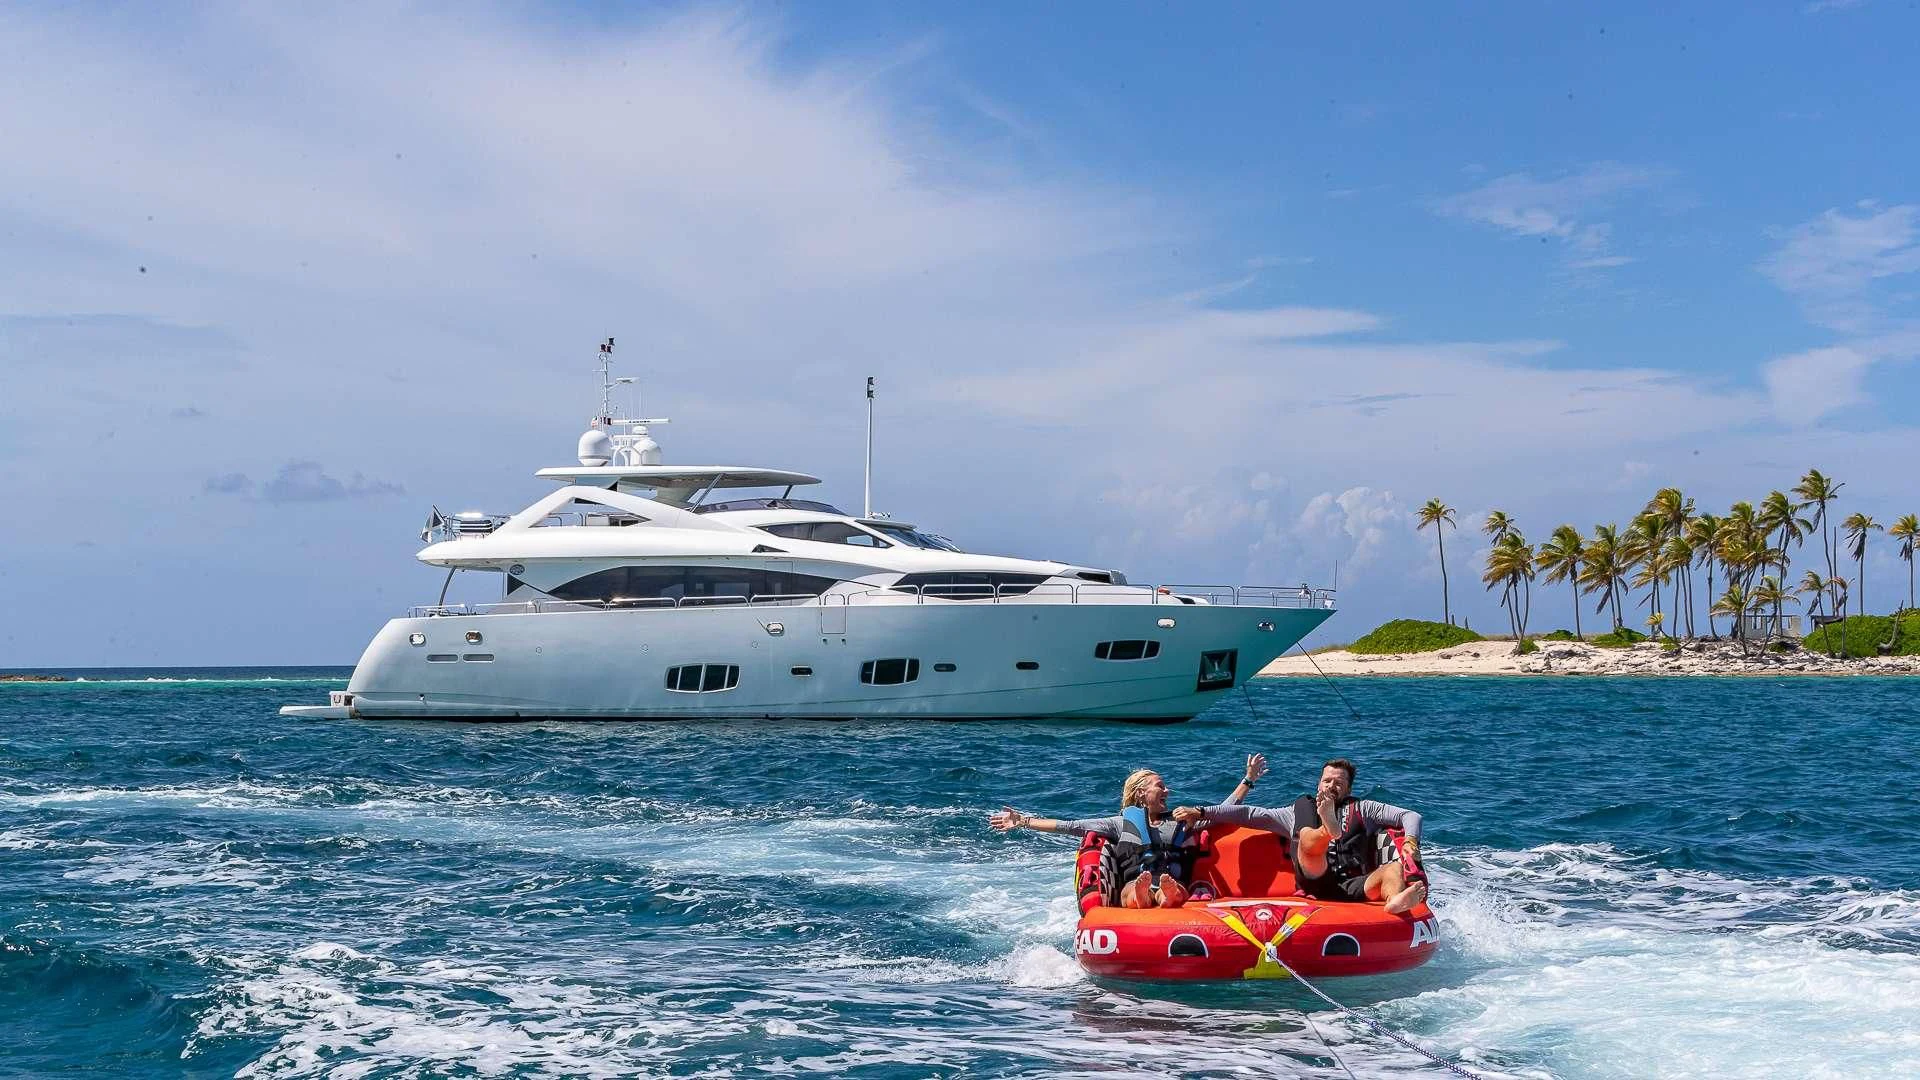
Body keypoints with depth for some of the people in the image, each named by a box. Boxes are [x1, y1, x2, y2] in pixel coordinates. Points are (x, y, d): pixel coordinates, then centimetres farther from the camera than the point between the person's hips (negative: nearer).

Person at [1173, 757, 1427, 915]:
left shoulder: (1362, 809, 26)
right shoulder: (1299, 811, 27)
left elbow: (1410, 816, 19)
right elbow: (1248, 814, 22)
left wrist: (1410, 841, -3)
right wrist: (1200, 813, 15)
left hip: (1355, 887, 1)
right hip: (1318, 883, -1)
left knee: (1395, 869, -29)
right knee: (1306, 835, -25)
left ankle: (1396, 901, -65)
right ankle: (1328, 830, -62)